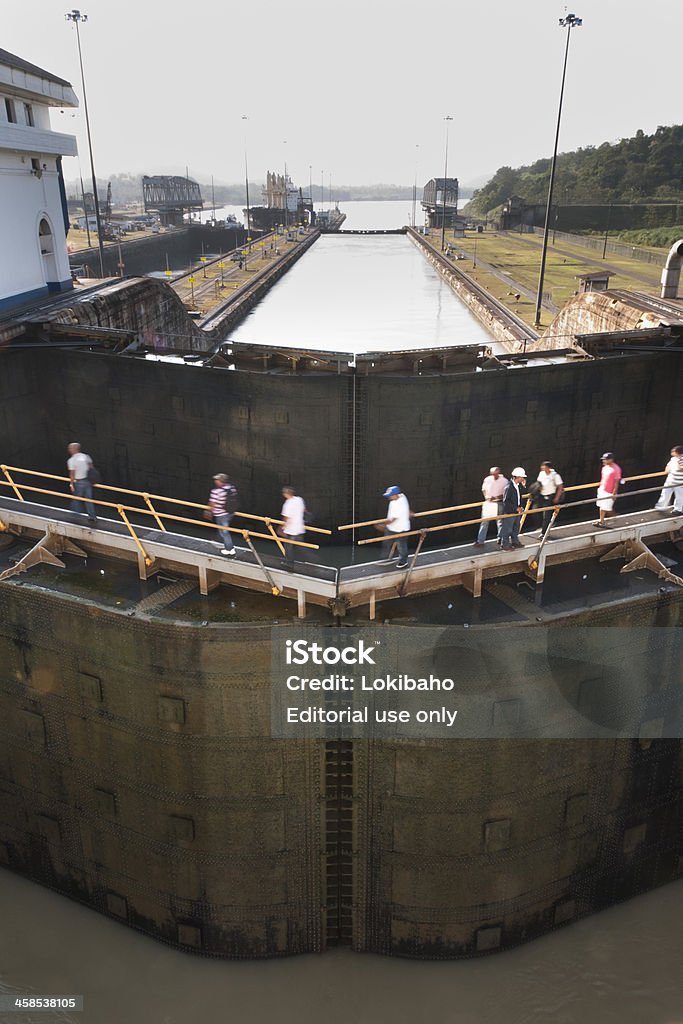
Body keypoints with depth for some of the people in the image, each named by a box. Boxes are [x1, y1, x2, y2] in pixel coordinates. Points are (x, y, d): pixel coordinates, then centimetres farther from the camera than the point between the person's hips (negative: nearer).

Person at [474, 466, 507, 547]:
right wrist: (487, 497, -6)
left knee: (500, 522, 9)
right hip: (488, 503, 1)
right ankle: (480, 541, 6)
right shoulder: (487, 479, -3)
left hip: (498, 504, -1)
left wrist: (496, 497, -20)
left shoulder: (504, 480, -9)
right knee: (484, 522, 2)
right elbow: (484, 490, 11)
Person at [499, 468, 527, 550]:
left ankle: (515, 542, 35)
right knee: (507, 529, 0)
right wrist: (516, 508, -21)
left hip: (517, 511, 9)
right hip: (509, 512, -9)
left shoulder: (519, 486, 4)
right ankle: (505, 545, 9)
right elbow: (506, 501, -21)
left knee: (516, 528, 20)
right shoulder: (509, 487, -21)